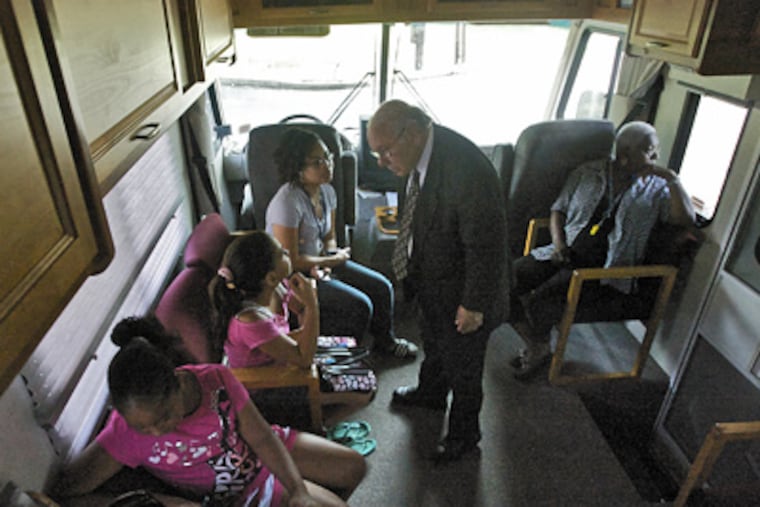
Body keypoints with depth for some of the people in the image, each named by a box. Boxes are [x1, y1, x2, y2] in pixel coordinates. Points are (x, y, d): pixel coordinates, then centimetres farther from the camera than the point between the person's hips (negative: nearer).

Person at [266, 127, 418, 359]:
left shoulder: (326, 191, -4)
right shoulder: (287, 203, -28)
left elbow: (329, 237, 8)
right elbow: (291, 261, -25)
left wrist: (325, 264, -13)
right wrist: (335, 259, -14)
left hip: (319, 263, 8)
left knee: (382, 287, 1)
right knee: (360, 305, -19)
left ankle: (385, 340, 27)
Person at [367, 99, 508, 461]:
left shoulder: (467, 170, -36)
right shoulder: (417, 153, -9)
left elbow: (487, 246, -28)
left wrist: (474, 304, -20)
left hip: (459, 289, -8)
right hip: (429, 279, 8)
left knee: (462, 364, 15)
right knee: (433, 345, 32)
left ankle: (464, 432, 42)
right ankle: (430, 392, 61)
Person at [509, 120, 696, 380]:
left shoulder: (655, 189, 7)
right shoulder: (587, 173, 10)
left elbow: (686, 219, -6)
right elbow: (559, 209, 14)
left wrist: (673, 179, -15)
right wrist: (558, 241, -3)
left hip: (605, 269, -3)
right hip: (568, 254, 4)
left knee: (545, 295, -28)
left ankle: (541, 348, 3)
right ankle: (534, 347, 1)